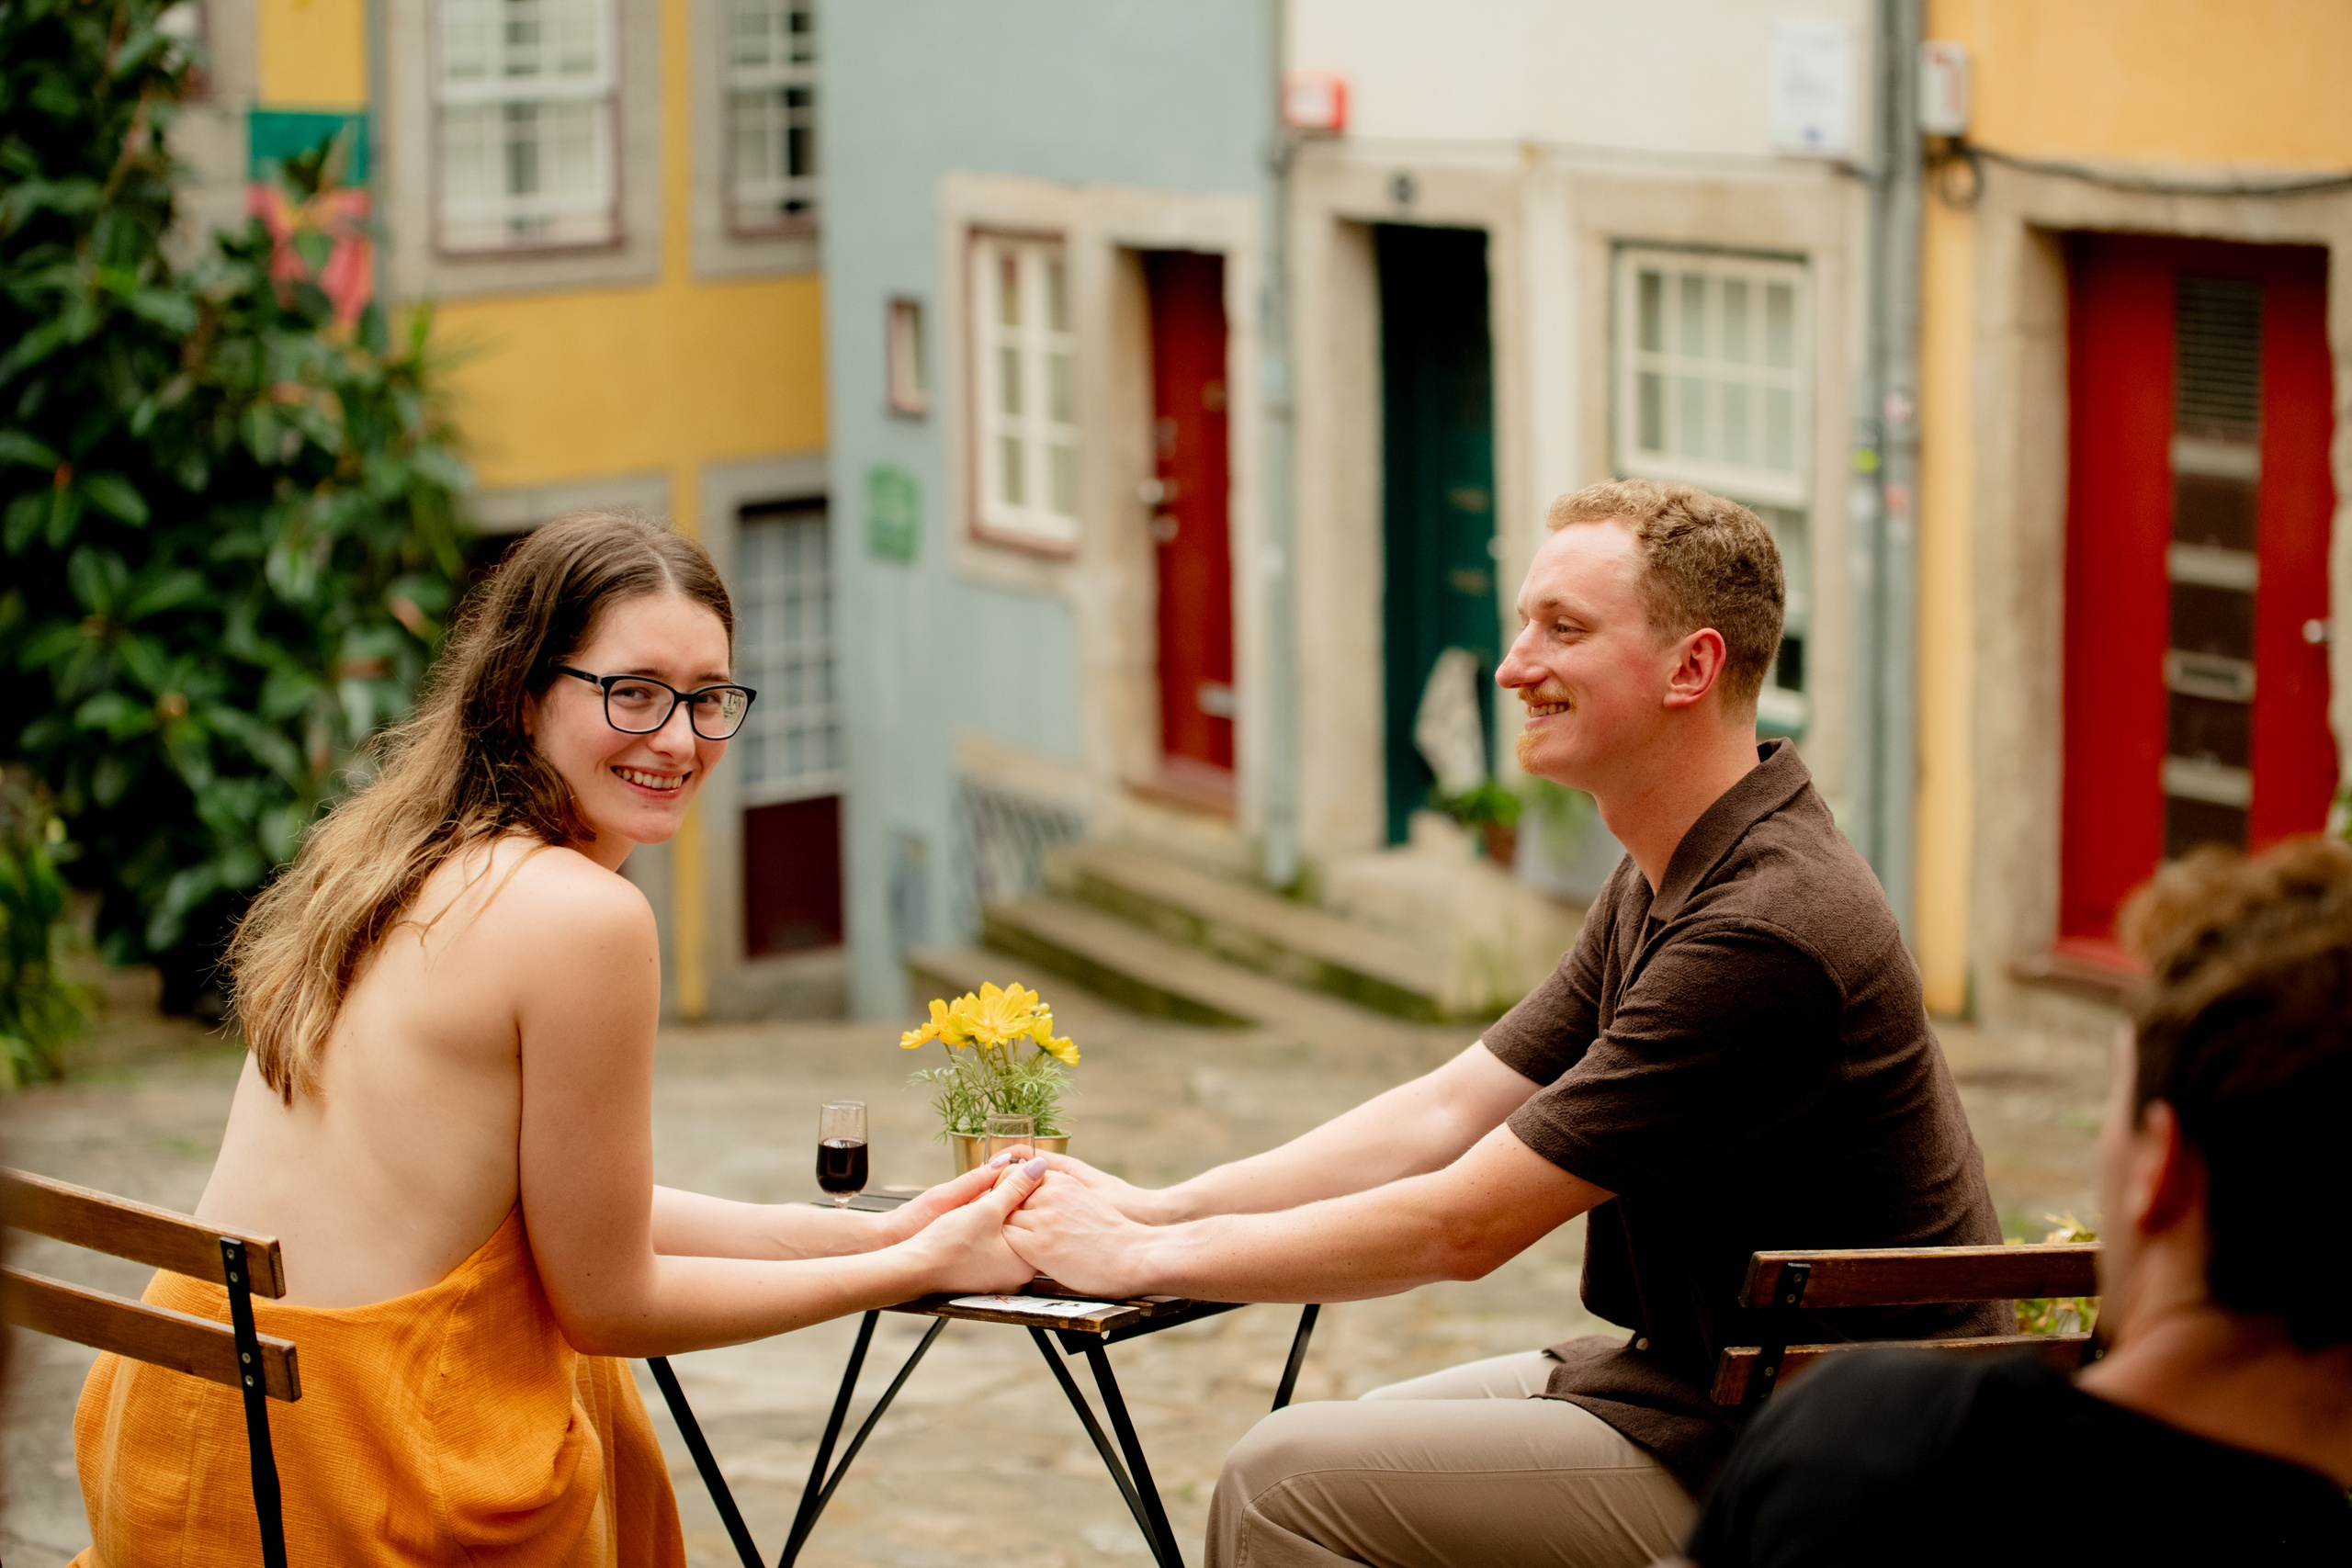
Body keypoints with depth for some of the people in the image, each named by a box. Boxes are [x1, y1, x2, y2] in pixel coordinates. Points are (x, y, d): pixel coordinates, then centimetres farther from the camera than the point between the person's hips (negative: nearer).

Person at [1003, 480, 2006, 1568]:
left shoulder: (1765, 932, -25)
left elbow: (1462, 1225, -22)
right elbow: (1447, 1112, 10)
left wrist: (1145, 1257, -13)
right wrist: (1154, 1207, 0)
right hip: (1696, 1380, 10)